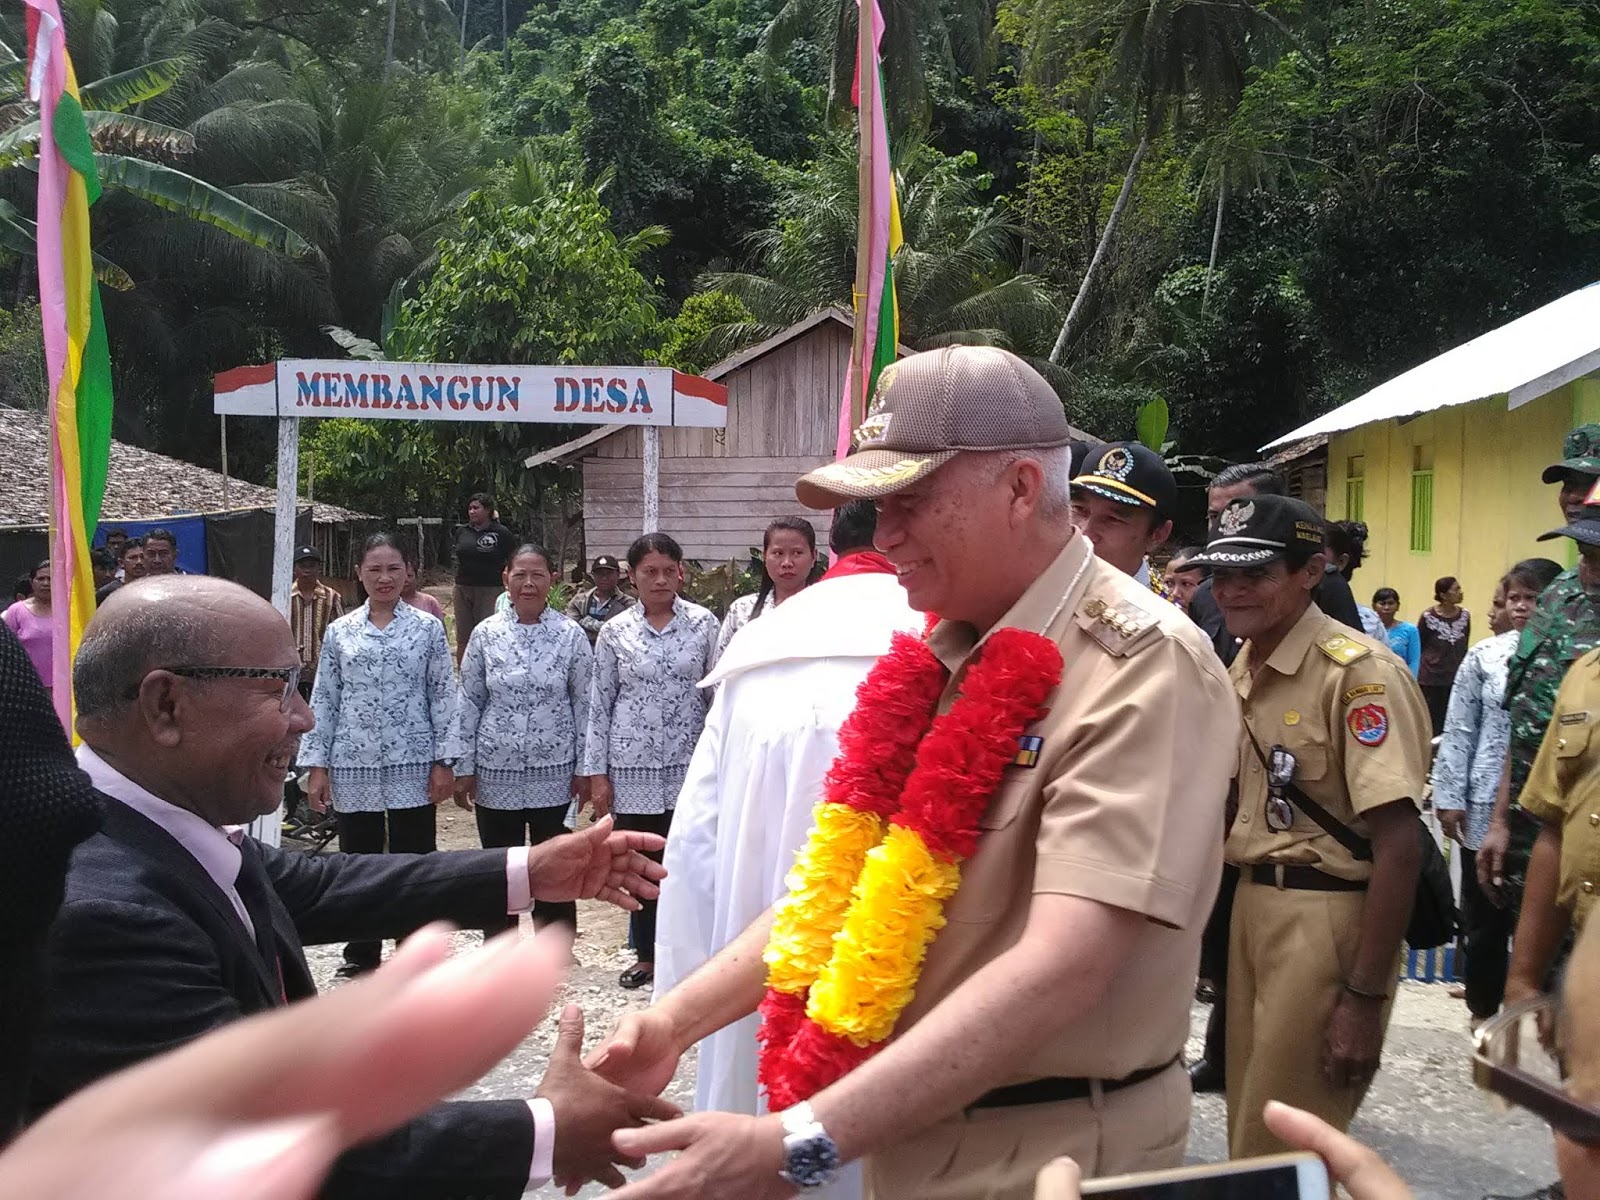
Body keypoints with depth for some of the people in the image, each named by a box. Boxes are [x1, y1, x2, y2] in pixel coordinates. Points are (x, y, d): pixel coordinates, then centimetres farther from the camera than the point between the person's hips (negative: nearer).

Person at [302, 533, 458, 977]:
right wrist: (316, 765, 1)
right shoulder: (340, 631, 6)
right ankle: (362, 953, 24)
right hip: (353, 766, 2)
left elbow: (443, 697, 0)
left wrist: (444, 762, -5)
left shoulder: (427, 627, 1)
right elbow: (323, 701, 6)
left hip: (412, 765, -2)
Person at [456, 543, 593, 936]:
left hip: (554, 772, -1)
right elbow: (469, 703, 4)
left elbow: (584, 704, 0)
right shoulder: (486, 634, 0)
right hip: (496, 771, 1)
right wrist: (464, 768, 1)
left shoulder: (571, 634, -3)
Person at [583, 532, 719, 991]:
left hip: (688, 764, -1)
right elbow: (600, 703, 4)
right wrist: (597, 773, 2)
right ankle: (647, 954, 24)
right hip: (633, 766, 1)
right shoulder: (615, 632, 2)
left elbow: (718, 694, 4)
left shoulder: (703, 624, 0)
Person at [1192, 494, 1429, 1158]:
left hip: (1327, 918, -8)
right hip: (1253, 904, 8)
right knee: (1246, 1134, 19)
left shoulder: (1358, 670, -17)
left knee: (1279, 1152, 2)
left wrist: (1365, 998, -19)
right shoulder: (1243, 666, 9)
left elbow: (1398, 846, -20)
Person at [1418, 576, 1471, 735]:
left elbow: (1464, 647, 12)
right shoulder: (1428, 617, -11)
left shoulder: (1465, 616, 2)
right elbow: (1418, 648, -2)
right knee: (1433, 724, 2)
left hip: (1457, 679, 4)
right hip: (1431, 680, -4)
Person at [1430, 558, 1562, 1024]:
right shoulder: (1484, 656, 1)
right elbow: (1459, 730, 3)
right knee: (1484, 915, 12)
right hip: (1487, 807, 1)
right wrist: (1449, 796, -2)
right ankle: (1483, 1006, 29)